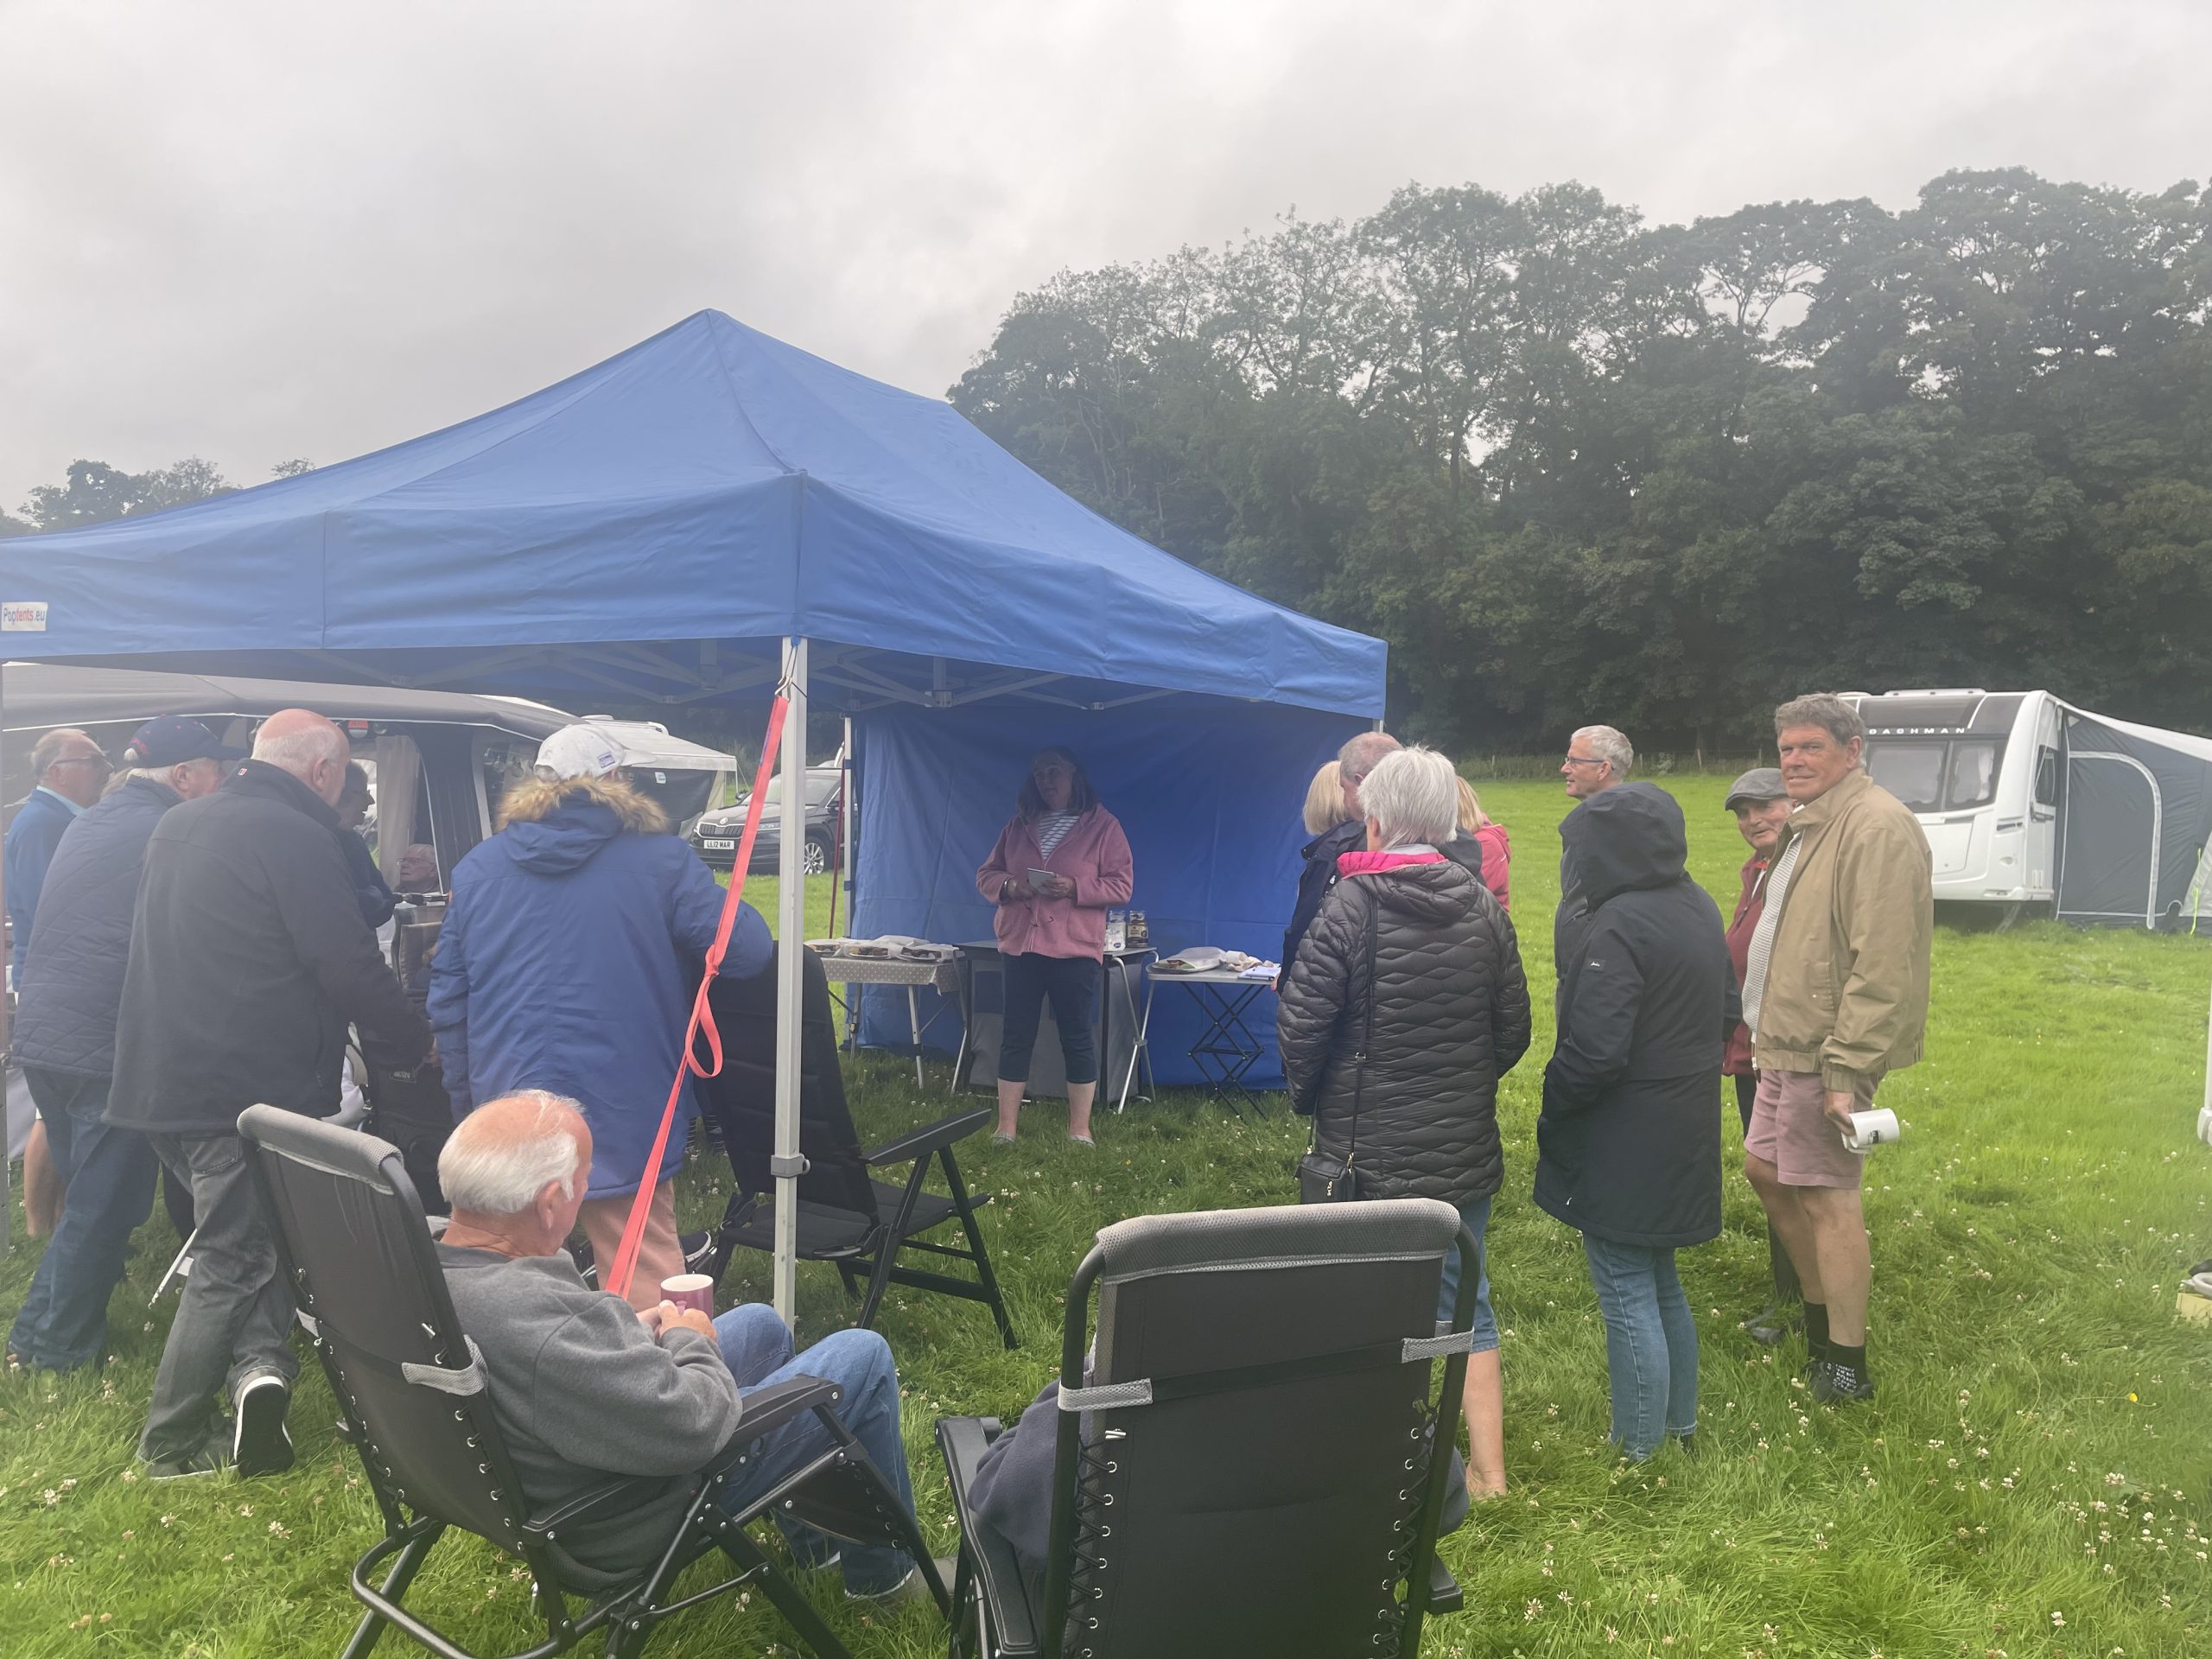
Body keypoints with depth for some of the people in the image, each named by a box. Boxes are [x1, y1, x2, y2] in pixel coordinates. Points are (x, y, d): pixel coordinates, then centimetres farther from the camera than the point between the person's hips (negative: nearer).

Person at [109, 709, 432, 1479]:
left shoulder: (177, 825, 13)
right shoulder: (295, 837, -15)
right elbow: (350, 967, -17)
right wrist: (413, 1041, -2)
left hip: (160, 1079, 9)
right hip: (251, 1089, -8)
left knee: (237, 1241, 19)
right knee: (232, 1260, 3)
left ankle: (256, 1365, 6)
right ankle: (171, 1442, 12)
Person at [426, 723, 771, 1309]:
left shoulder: (476, 868, 7)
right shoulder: (661, 860, -5)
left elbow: (447, 998, 10)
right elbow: (744, 951, -8)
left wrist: (465, 1098, 19)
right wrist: (737, 909, 15)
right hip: (625, 1120, -3)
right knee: (647, 1275, 5)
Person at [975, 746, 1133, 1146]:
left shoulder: (1103, 825, 0)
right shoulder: (1018, 825, 12)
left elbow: (1122, 885, -5)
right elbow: (986, 875, 14)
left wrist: (1075, 887, -19)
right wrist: (1008, 886, -9)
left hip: (1075, 949, -3)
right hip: (1020, 946, 4)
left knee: (1078, 1038, 3)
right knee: (1015, 1037, 6)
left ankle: (1079, 1130, 12)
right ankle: (1005, 1128, 12)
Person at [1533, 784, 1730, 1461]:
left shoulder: (1619, 927, -23)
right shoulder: (1701, 909, 6)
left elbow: (1594, 1051, -26)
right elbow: (1725, 1015, 17)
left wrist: (1551, 1111, -10)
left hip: (1623, 1146, -9)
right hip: (1685, 1139, 9)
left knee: (1628, 1297, 3)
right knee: (1662, 1285, 22)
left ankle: (1639, 1452, 13)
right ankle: (1679, 1424, 35)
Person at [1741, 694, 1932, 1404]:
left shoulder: (1877, 826, -19)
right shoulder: (1811, 824, 14)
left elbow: (1880, 964, -24)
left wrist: (1846, 1069, -26)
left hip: (1828, 1049, -10)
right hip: (1788, 1041, 10)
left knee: (1826, 1193, -3)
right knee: (1767, 1169, 18)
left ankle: (1847, 1364, 9)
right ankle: (1820, 1312, 34)